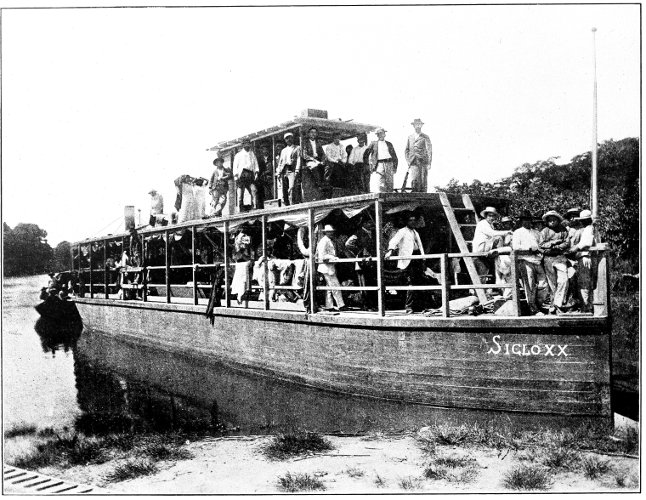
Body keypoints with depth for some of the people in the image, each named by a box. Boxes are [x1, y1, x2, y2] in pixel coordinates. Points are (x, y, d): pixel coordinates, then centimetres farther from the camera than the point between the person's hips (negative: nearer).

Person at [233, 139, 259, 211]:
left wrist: (256, 173, 0)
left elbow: (256, 165, 19)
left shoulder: (252, 155, 26)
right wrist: (236, 175, -3)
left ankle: (255, 207, -26)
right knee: (240, 193, -8)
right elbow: (235, 167, 11)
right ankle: (240, 210, -10)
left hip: (250, 174, 2)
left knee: (254, 190, -19)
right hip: (241, 174, -2)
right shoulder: (238, 155, 19)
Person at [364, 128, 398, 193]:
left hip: (389, 164, 3)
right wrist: (368, 162, 5)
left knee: (389, 184, 0)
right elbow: (366, 153, 13)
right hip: (379, 165, -2)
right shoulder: (373, 143, 12)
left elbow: (394, 157, 20)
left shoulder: (389, 144, 18)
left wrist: (395, 167, 10)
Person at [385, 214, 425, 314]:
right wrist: (390, 250, -33)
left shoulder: (416, 233, 25)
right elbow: (394, 241, -14)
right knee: (411, 283, -15)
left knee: (419, 282, 5)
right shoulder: (402, 231, 1)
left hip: (417, 258, 8)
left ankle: (417, 306, 13)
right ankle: (409, 307, -13)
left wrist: (423, 261, 23)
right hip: (408, 259, -8)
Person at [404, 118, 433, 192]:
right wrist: (408, 161, 8)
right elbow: (406, 150, 22)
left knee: (423, 182, -4)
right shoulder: (410, 137, 17)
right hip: (413, 163, 2)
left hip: (423, 162, -2)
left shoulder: (425, 137, 6)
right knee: (414, 181, -13)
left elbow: (429, 150, 0)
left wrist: (429, 163, -9)